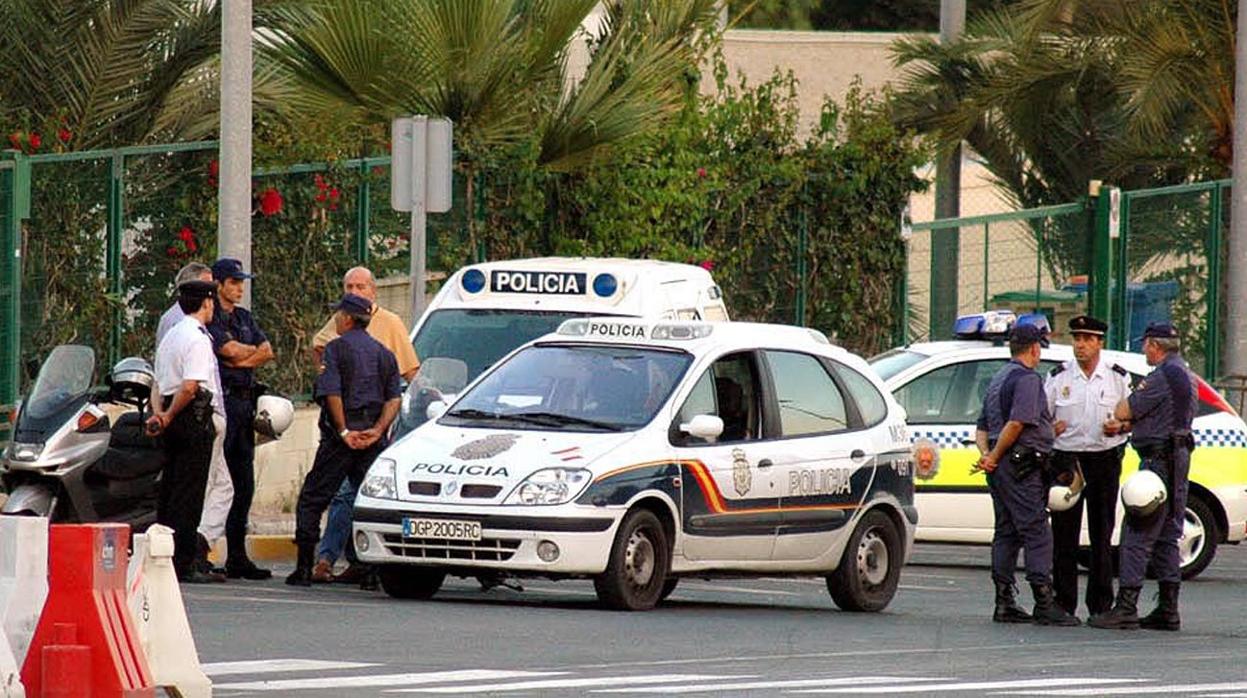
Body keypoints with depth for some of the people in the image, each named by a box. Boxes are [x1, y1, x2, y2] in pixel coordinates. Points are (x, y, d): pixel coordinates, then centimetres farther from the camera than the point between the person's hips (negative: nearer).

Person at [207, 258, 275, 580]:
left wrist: (244, 359, -7)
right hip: (221, 399, -9)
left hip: (245, 402, 9)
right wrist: (254, 350, 3)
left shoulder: (243, 317, 20)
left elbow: (267, 351, 12)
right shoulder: (211, 320, -5)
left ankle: (237, 556, 13)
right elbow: (231, 350, -17)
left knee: (244, 483, 9)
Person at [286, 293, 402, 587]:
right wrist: (377, 430, -4)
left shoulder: (336, 348, -2)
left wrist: (344, 431, -11)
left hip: (341, 435, -5)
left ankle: (305, 567, -5)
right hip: (373, 440, 5)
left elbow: (332, 393, -13)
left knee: (312, 499, 2)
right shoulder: (384, 354, 14)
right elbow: (394, 398, 5)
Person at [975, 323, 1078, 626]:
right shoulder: (1028, 379, -10)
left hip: (1001, 468, 10)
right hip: (1022, 466, -9)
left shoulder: (998, 379, 22)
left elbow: (982, 427, 23)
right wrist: (994, 457, -15)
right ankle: (1044, 604, -14)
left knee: (1006, 533, 10)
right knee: (1037, 533, -9)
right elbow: (1017, 422, -21)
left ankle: (1004, 603, 8)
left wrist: (987, 454, 6)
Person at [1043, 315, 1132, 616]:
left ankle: (1101, 605, 8)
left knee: (1102, 534, 3)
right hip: (1067, 458, 0)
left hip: (1105, 459, 0)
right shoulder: (1059, 377, 6)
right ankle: (1063, 601, 2)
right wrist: (1050, 428, -14)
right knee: (1064, 533, -2)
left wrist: (1120, 426, -9)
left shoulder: (1117, 378, 6)